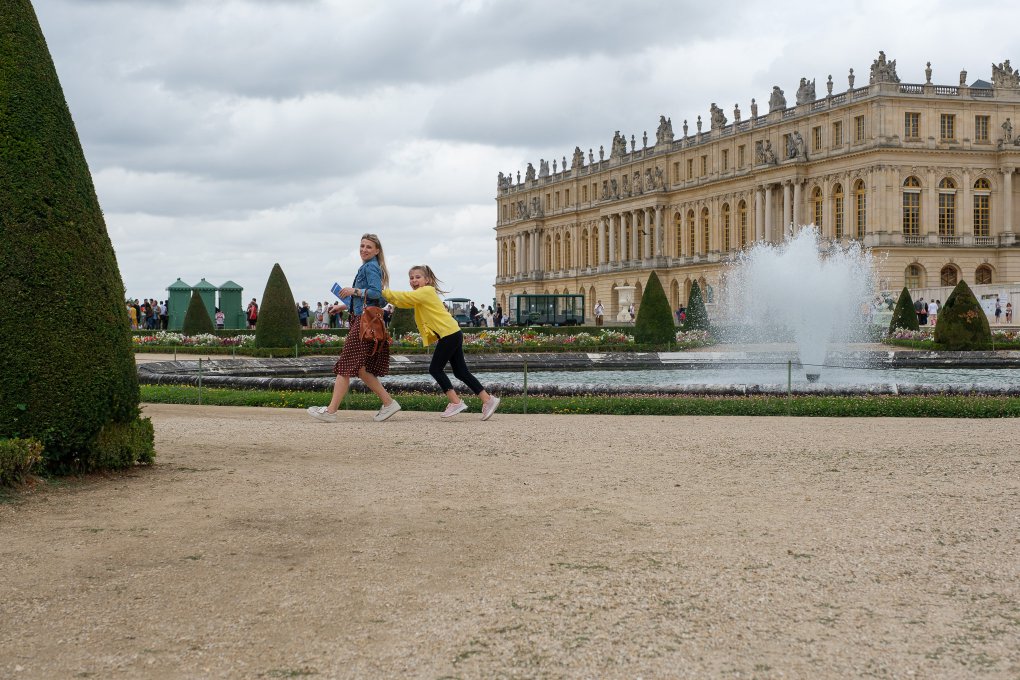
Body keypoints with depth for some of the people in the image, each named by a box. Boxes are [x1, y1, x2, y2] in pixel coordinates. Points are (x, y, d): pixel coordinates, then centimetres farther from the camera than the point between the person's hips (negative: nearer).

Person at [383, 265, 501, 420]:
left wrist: (384, 292, -11)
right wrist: (386, 294, 0)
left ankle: (456, 402, -6)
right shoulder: (420, 296, 20)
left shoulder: (426, 291, -8)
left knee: (435, 369, -6)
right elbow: (402, 303, 12)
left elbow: (406, 297, -17)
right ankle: (488, 400, 8)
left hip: (449, 334, -10)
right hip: (452, 334, 10)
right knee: (461, 372, 9)